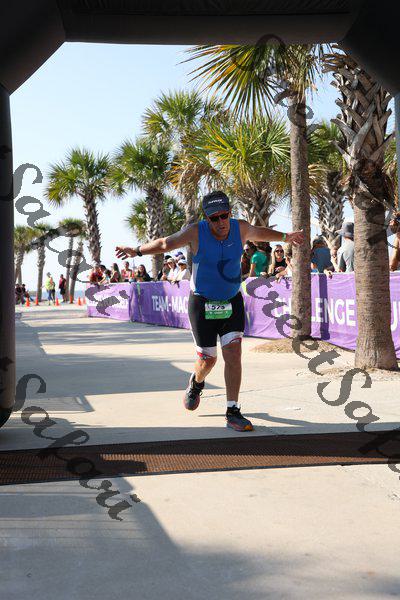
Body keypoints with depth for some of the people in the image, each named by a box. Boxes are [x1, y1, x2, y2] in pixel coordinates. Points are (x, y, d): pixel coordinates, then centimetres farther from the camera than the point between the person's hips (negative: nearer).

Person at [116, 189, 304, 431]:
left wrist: (285, 237, 24)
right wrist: (138, 251, -13)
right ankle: (196, 383, 42)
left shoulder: (241, 228, -5)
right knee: (208, 359, 5)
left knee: (234, 354, -10)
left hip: (233, 302, 2)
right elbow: (165, 243, -3)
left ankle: (233, 412, -1)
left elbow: (260, 233, 19)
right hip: (203, 303, -2)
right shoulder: (196, 232, -14)